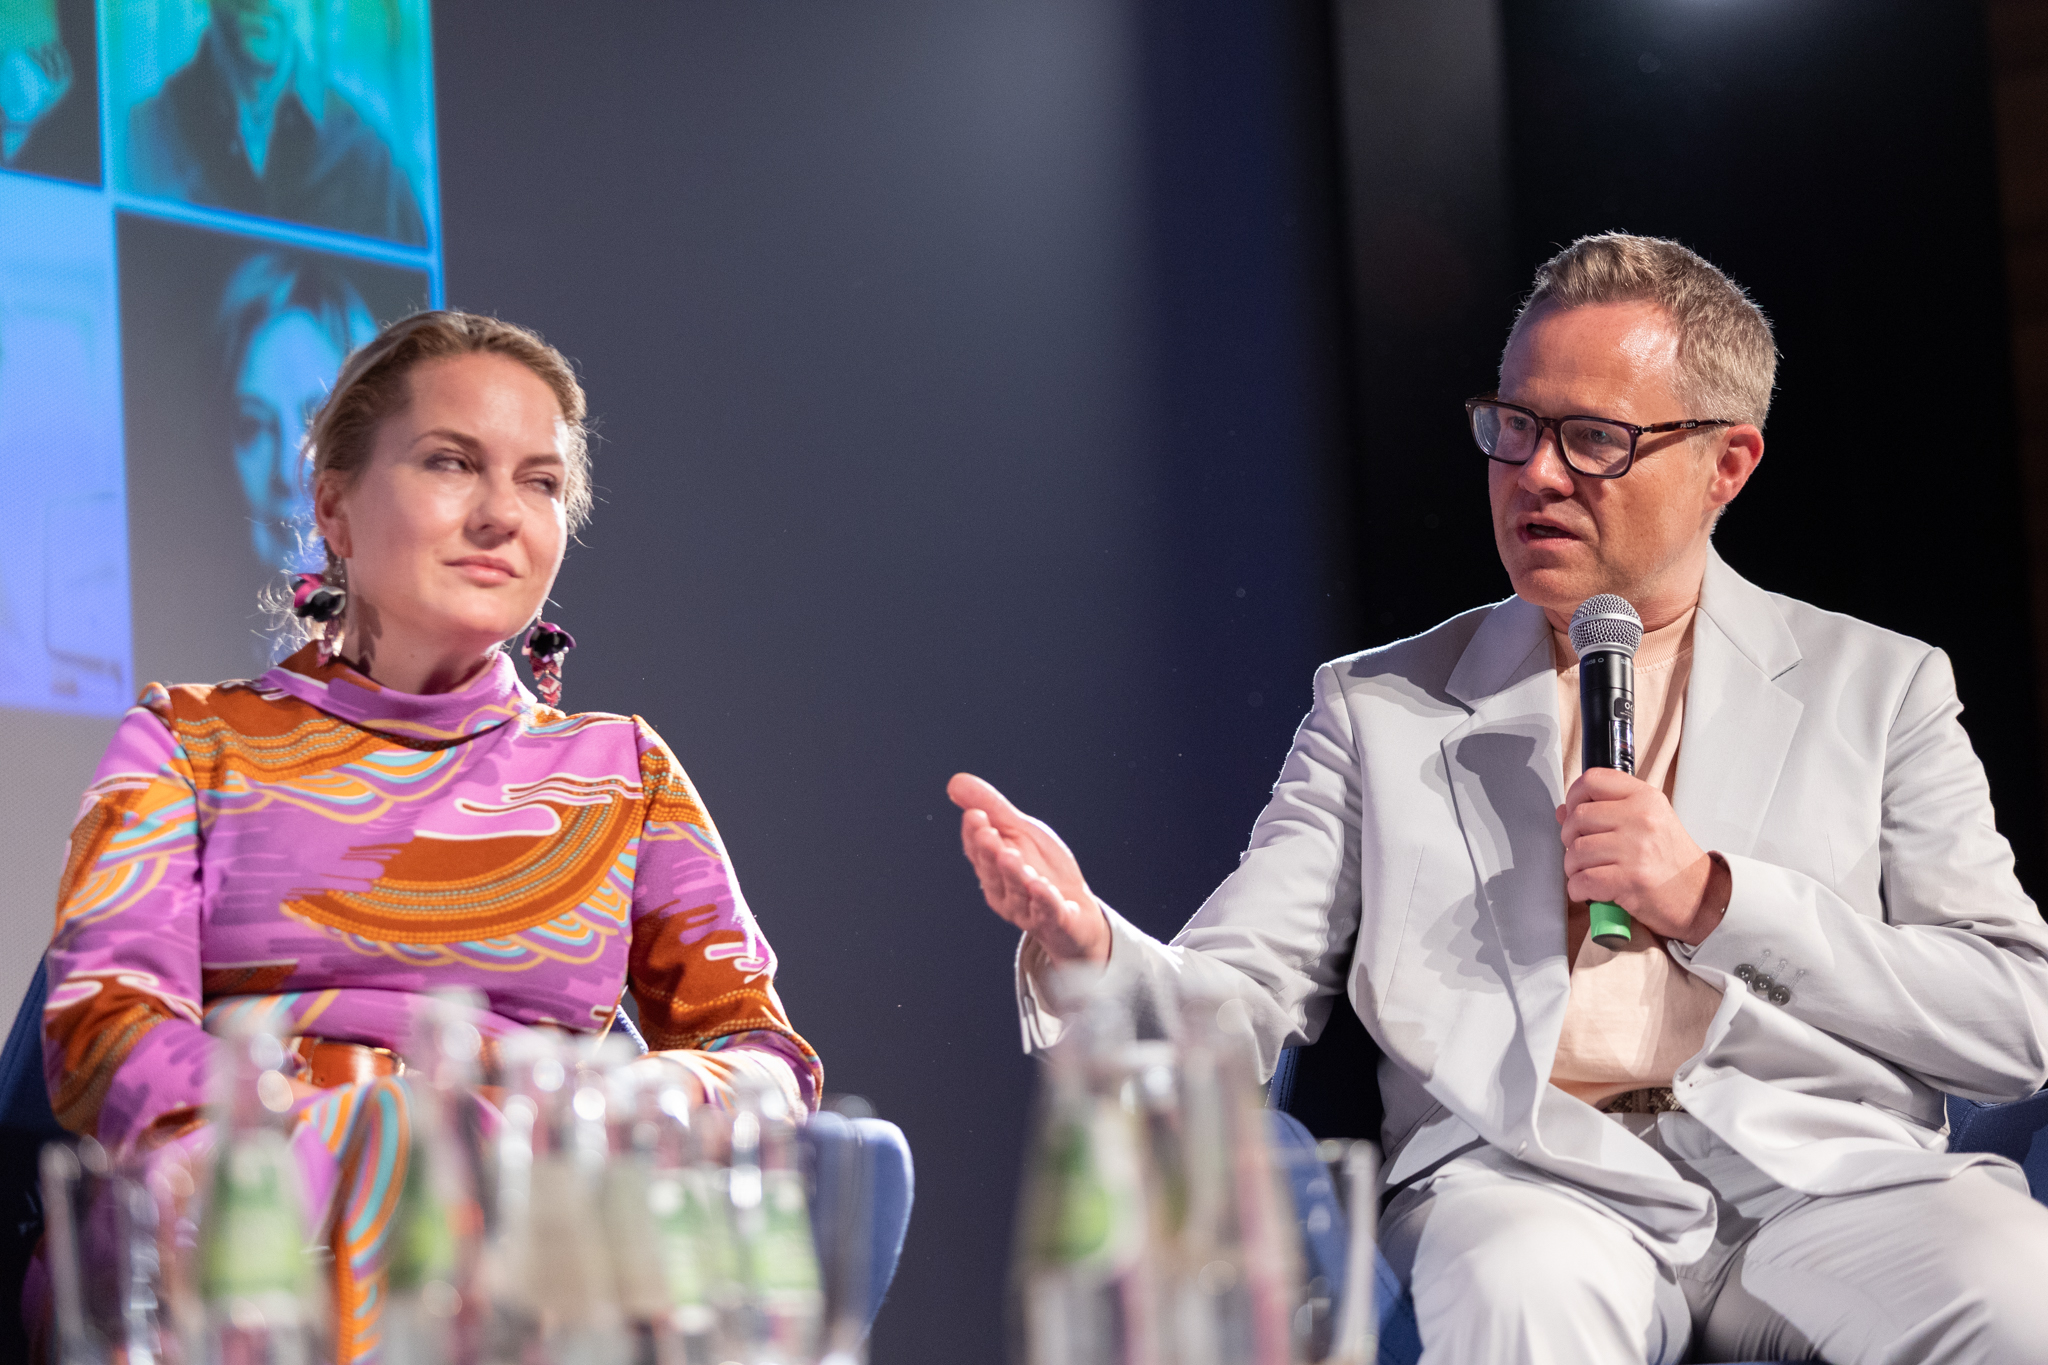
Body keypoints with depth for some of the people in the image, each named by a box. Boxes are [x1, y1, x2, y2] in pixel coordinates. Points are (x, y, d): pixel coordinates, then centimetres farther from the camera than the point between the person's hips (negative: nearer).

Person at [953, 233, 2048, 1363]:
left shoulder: (1878, 688, 15)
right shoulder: (1379, 705, 18)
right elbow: (1236, 1006, 9)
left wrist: (1717, 899, -4)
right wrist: (1092, 950, -15)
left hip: (1840, 1179, 1)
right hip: (1524, 1177, -1)